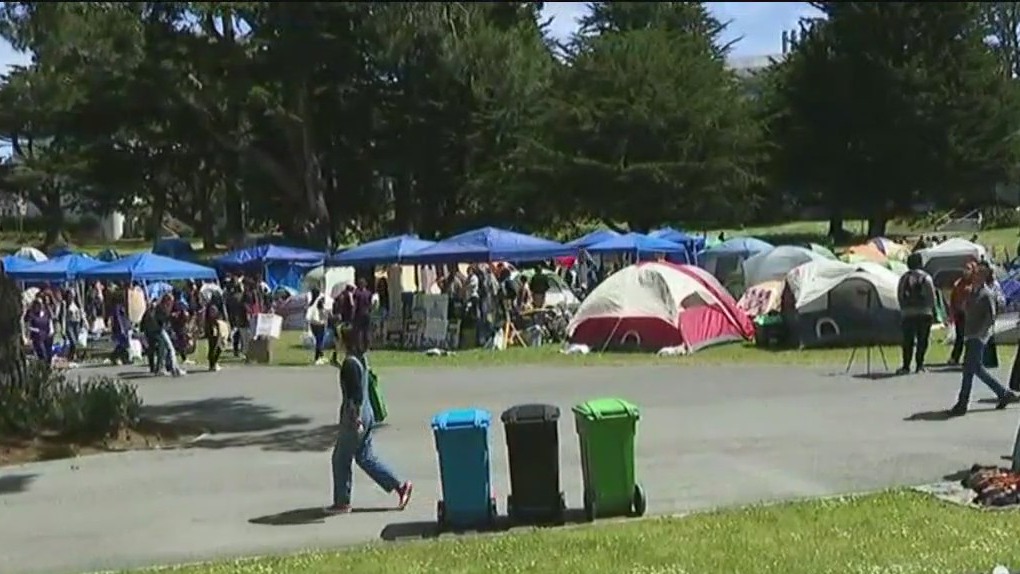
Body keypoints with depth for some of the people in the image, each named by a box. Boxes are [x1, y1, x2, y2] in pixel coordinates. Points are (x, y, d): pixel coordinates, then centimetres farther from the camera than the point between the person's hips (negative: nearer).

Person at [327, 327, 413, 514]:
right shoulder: (360, 359, 9)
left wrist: (356, 419, -23)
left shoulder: (350, 363, -19)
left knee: (341, 459, 4)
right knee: (365, 457, 15)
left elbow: (356, 392, -23)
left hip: (354, 416, -9)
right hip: (366, 414, 9)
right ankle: (400, 486, 14)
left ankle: (342, 502, 13)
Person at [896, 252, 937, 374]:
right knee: (922, 341, 5)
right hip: (924, 313, -2)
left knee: (908, 341, 5)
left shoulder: (904, 278, 4)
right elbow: (931, 296, -4)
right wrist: (932, 311, 6)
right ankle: (919, 365, 3)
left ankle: (906, 366, 2)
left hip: (908, 314, 2)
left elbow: (899, 296, 6)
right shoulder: (926, 278, -4)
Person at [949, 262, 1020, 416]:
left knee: (969, 368, -8)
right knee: (977, 368, 12)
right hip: (971, 336, 9)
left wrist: (979, 333, -18)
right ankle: (1004, 394, 23)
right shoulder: (972, 292, 14)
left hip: (979, 336, -9)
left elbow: (991, 317, -15)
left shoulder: (987, 294, -10)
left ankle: (962, 404, -5)